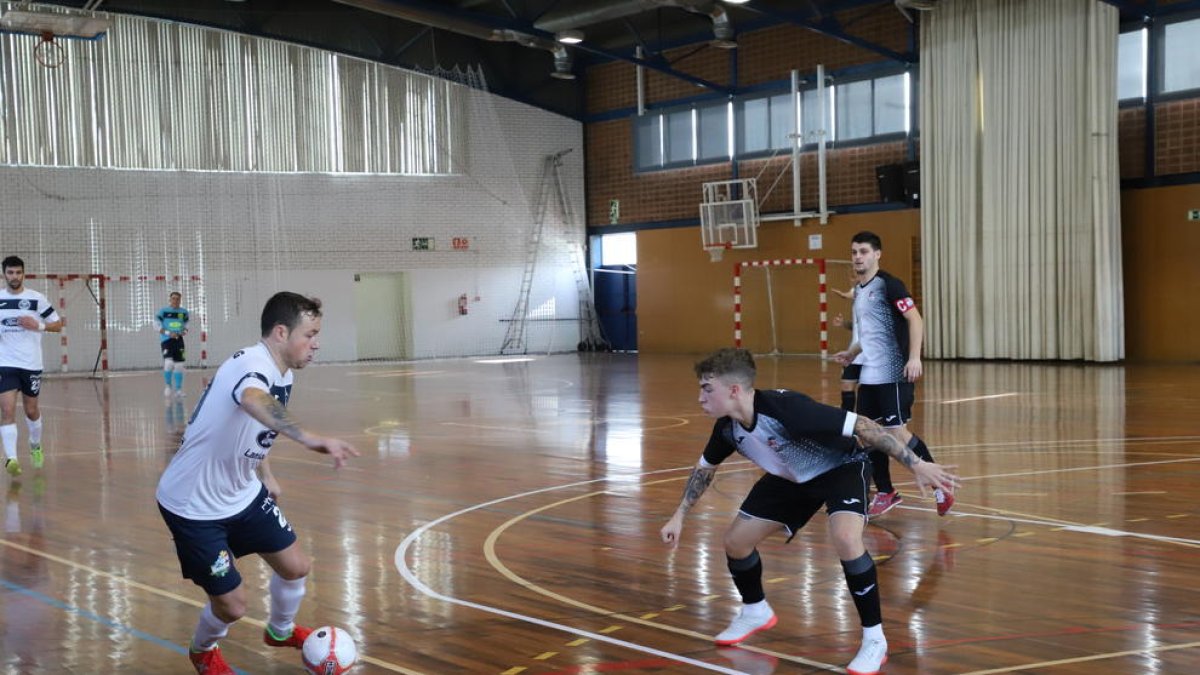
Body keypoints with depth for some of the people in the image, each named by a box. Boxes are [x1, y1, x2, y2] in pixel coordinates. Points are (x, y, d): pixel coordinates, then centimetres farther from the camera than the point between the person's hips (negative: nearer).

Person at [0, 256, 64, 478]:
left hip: (31, 364, 0)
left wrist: (38, 326, -15)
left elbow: (58, 324, 3)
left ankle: (35, 446, 40)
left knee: (31, 410, 14)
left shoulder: (37, 298, -2)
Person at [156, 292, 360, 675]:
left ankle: (280, 631, 42)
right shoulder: (253, 364, -31)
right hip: (193, 506, -8)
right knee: (231, 606, -1)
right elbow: (254, 402, -57)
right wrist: (309, 438, -70)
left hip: (242, 495, 8)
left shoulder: (283, 374, -2)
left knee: (296, 567, 10)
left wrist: (265, 473, 17)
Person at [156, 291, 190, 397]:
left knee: (179, 365, 4)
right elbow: (157, 326, -4)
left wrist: (184, 332, -3)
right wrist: (168, 333, -16)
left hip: (178, 341, 4)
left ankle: (178, 389, 15)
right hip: (166, 340, -4)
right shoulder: (163, 311, -3)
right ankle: (168, 385, 4)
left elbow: (186, 326, 20)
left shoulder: (184, 312, 9)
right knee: (168, 363, -19)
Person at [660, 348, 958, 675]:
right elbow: (705, 468, 7)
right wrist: (679, 516, 7)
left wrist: (917, 465, -37)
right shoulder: (726, 427, -16)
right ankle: (756, 612, 33)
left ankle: (875, 639, -15)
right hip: (791, 477, 7)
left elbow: (862, 426, -36)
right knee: (735, 540, 3)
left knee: (845, 539, -33)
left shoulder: (786, 408, -39)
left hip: (841, 467, -7)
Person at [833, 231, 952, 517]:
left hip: (893, 374, -8)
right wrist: (852, 353, 19)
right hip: (869, 375, 9)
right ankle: (885, 493, 20)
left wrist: (914, 358, -26)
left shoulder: (888, 284, -10)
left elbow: (915, 319, -17)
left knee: (896, 432, -10)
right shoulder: (858, 290, 16)